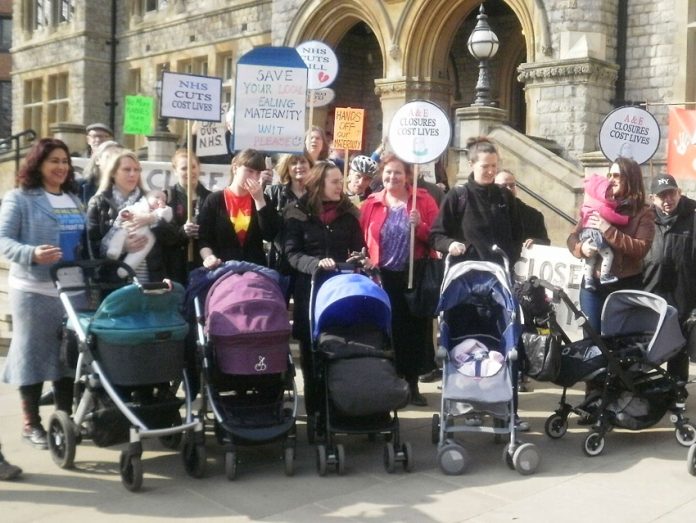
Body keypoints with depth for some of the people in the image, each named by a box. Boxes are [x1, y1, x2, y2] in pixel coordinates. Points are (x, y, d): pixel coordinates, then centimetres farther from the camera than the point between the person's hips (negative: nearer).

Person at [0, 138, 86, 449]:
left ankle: (64, 418, 21)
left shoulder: (74, 200, 14)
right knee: (33, 353, 0)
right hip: (33, 290, -6)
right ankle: (31, 423, 12)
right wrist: (31, 254, -29)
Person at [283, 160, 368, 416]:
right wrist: (316, 263, -23)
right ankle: (315, 410, 13)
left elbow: (359, 250, 14)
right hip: (310, 288, -2)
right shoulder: (298, 213, -1)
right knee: (311, 351, 3)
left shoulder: (348, 212, 9)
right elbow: (291, 253, -6)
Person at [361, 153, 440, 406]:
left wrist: (420, 226, -19)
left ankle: (412, 384, 16)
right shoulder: (371, 203, 7)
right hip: (381, 277, 1)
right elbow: (362, 238, 6)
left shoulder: (423, 200, 2)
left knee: (413, 328, 4)